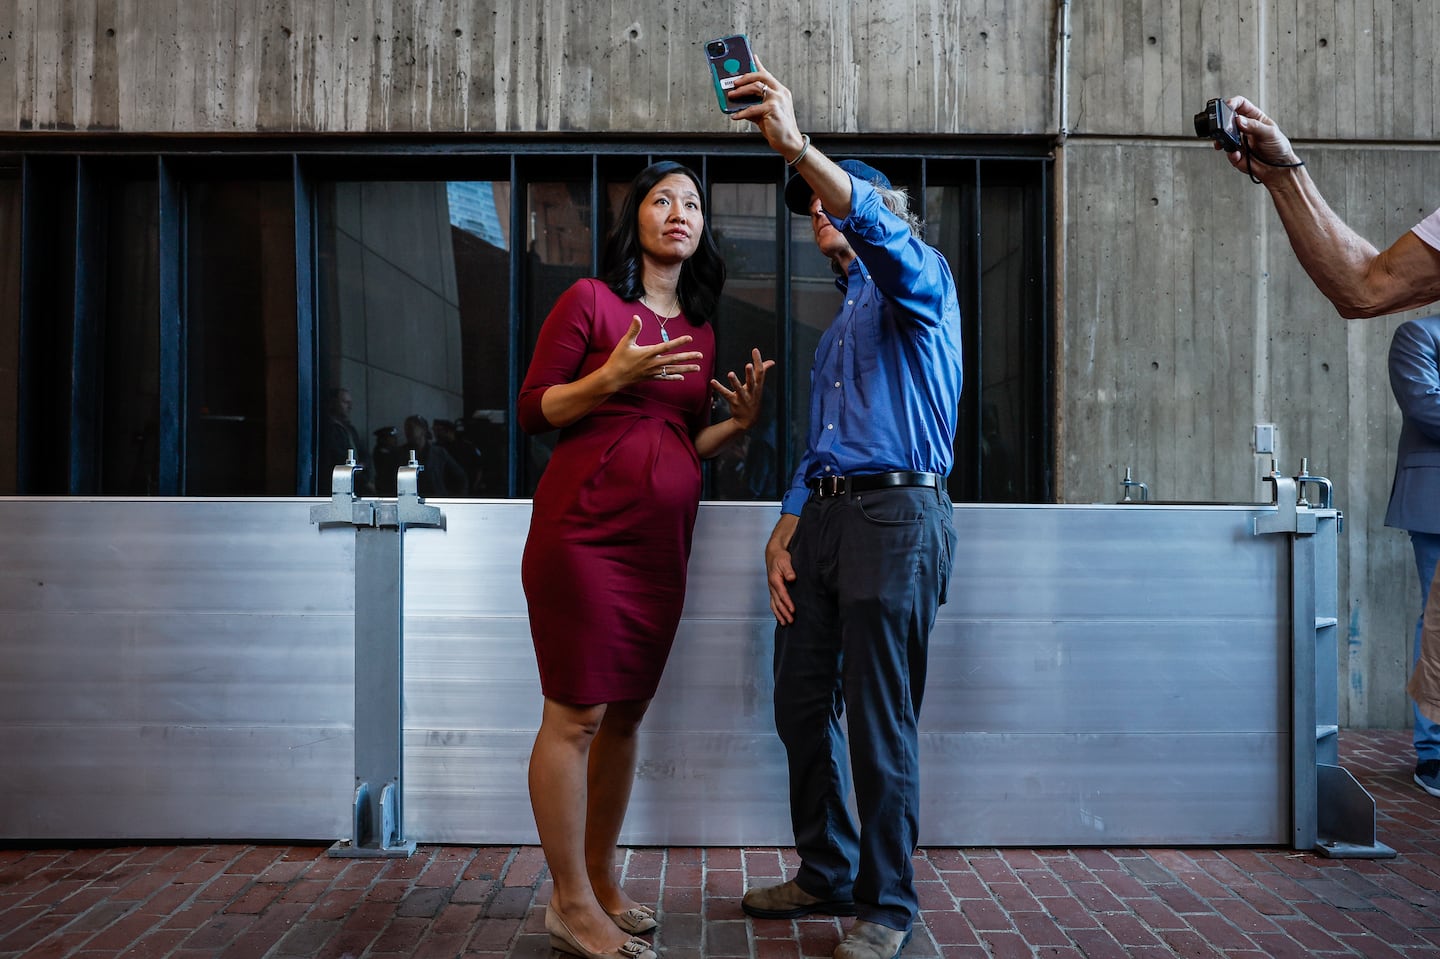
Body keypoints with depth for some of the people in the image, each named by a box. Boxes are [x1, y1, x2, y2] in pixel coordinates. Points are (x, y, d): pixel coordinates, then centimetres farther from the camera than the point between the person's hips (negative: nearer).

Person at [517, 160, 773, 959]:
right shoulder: (590, 300, -1)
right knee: (576, 713, -5)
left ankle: (601, 883, 24)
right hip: (586, 527, -6)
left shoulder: (700, 331, 17)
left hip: (662, 537, 6)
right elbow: (532, 411, -4)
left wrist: (740, 420, 4)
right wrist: (614, 375, -16)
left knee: (627, 713, 10)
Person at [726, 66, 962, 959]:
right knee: (803, 705, 11)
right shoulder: (841, 322, 27)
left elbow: (880, 228, -22)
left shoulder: (921, 280, 3)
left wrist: (797, 145, -34)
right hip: (824, 515, 9)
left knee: (881, 723, -4)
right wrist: (783, 538, 12)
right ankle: (829, 874, 28)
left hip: (897, 511, -8)